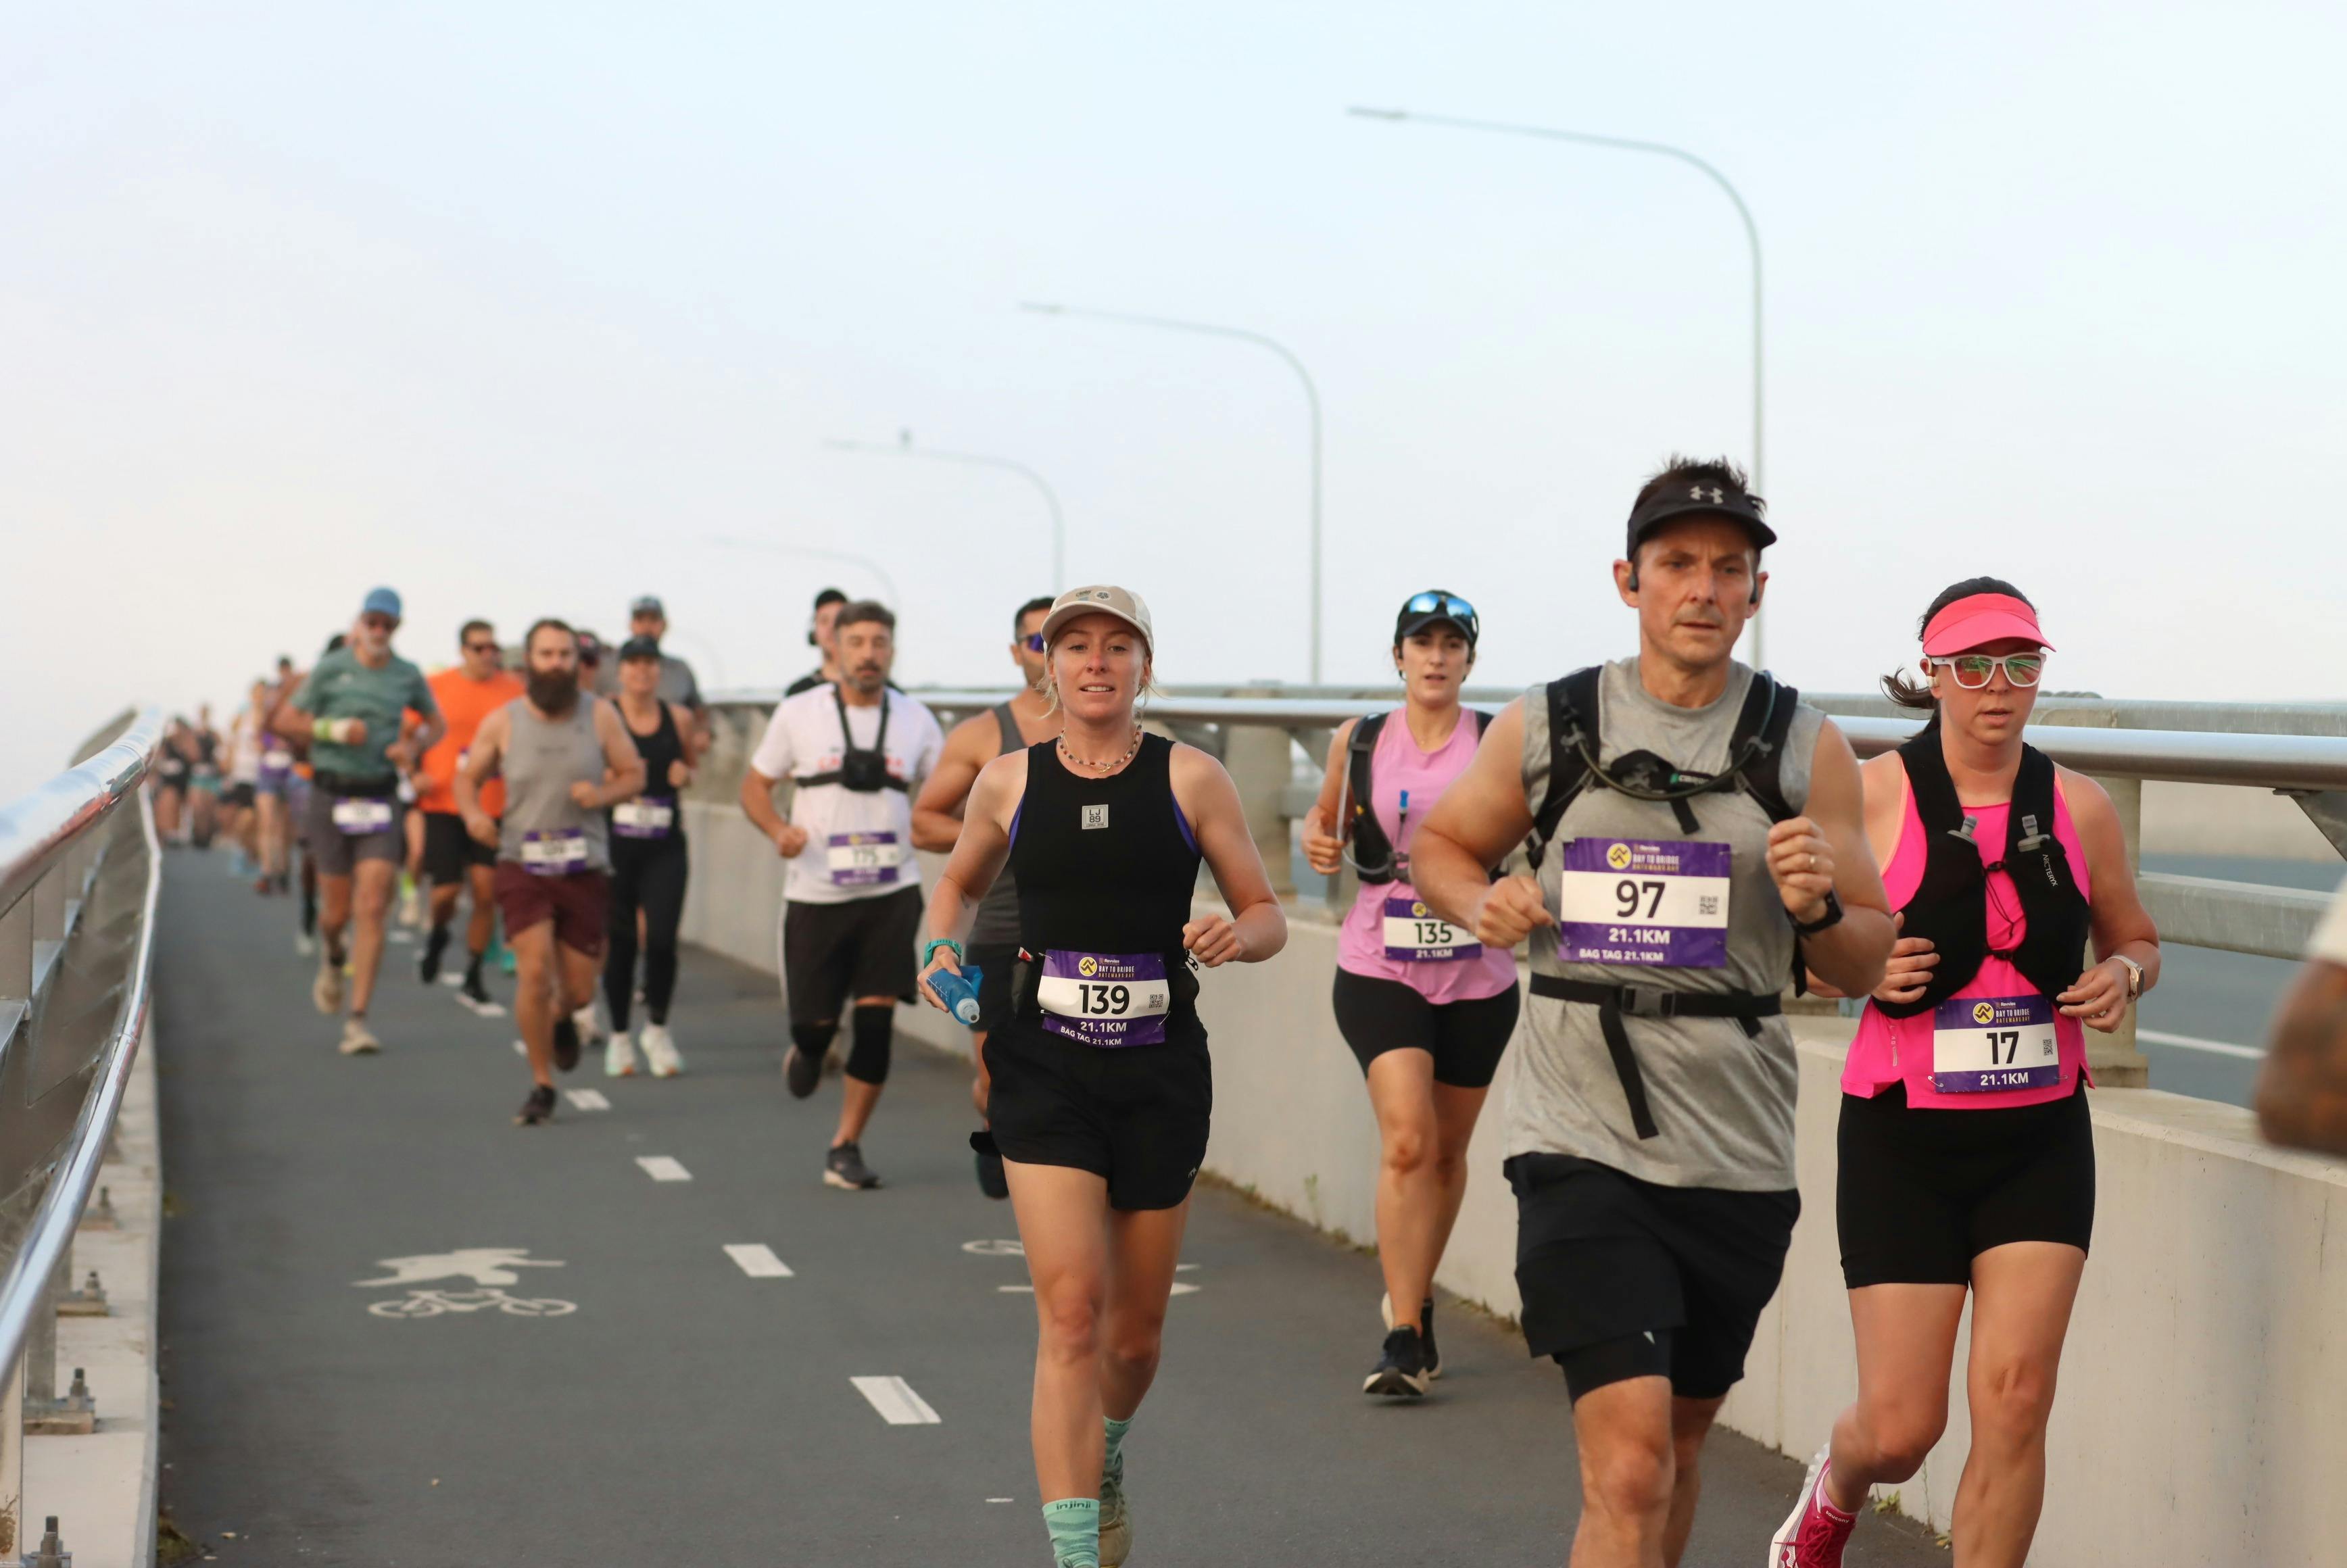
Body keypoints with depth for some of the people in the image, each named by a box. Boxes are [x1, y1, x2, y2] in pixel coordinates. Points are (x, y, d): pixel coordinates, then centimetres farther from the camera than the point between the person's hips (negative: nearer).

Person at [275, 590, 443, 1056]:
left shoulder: (407, 676, 6)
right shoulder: (330, 669, -1)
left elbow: (435, 722, 21)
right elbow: (285, 720, 2)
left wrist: (413, 745, 0)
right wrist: (331, 729, -14)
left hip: (380, 798, 1)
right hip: (331, 795, -1)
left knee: (372, 908, -10)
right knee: (338, 910, 5)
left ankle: (358, 1020, -9)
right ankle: (332, 955, 43)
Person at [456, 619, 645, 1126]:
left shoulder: (600, 715, 0)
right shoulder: (502, 722, -1)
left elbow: (634, 774, 7)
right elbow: (467, 777, 9)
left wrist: (603, 793, -14)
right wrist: (473, 813, -12)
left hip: (585, 869, 1)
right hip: (523, 865, -1)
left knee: (579, 989, 6)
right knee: (535, 970, -17)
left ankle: (561, 1019, 45)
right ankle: (541, 1086, 0)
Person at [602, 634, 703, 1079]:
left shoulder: (679, 718, 5)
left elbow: (692, 763, 21)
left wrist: (685, 773, -1)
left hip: (665, 845, 1)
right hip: (615, 840, -1)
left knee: (662, 938, -8)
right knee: (620, 941, 3)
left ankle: (658, 1029, 13)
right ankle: (619, 1037, 19)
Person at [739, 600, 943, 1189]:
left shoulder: (916, 720, 4)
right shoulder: (798, 714, -1)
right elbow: (755, 785, 6)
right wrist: (778, 829, -14)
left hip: (891, 893, 1)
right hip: (816, 894, -1)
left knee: (876, 1019, -6)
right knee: (815, 1019, 1)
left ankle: (846, 1147, 6)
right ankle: (806, 1049, 40)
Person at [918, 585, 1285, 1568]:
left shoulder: (1190, 778, 1)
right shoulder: (1009, 783, 4)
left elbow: (1268, 916, 5)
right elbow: (960, 882, 23)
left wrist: (1235, 936, -18)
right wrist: (943, 946, 3)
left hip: (1161, 1076, 1)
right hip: (1044, 1072, -1)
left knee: (1135, 1333, 12)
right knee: (1071, 1311, -15)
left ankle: (1103, 1463, 45)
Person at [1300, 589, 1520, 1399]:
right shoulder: (1358, 741, 3)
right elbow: (1327, 812, 20)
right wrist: (1319, 841, -1)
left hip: (1477, 975, 1)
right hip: (1380, 967, -1)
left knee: (1447, 1150, 13)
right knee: (1406, 1141, -17)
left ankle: (1415, 1305, 36)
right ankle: (1403, 1339, -14)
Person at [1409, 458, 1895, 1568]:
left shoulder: (1806, 749, 3)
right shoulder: (1545, 729, 1)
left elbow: (1866, 967, 7)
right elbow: (1438, 843, 18)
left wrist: (1818, 910, -15)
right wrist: (1477, 902, -4)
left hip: (1739, 1156, 3)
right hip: (1582, 1144, -3)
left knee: (1681, 1439, 19)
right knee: (1629, 1469, -15)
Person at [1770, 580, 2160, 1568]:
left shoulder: (2079, 807, 4)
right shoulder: (1870, 794, -5)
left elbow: (2136, 940, 18)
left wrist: (2122, 976, -4)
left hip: (2041, 1140, 3)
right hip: (1903, 1135, -2)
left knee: (2014, 1402, -8)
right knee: (1901, 1427, 0)